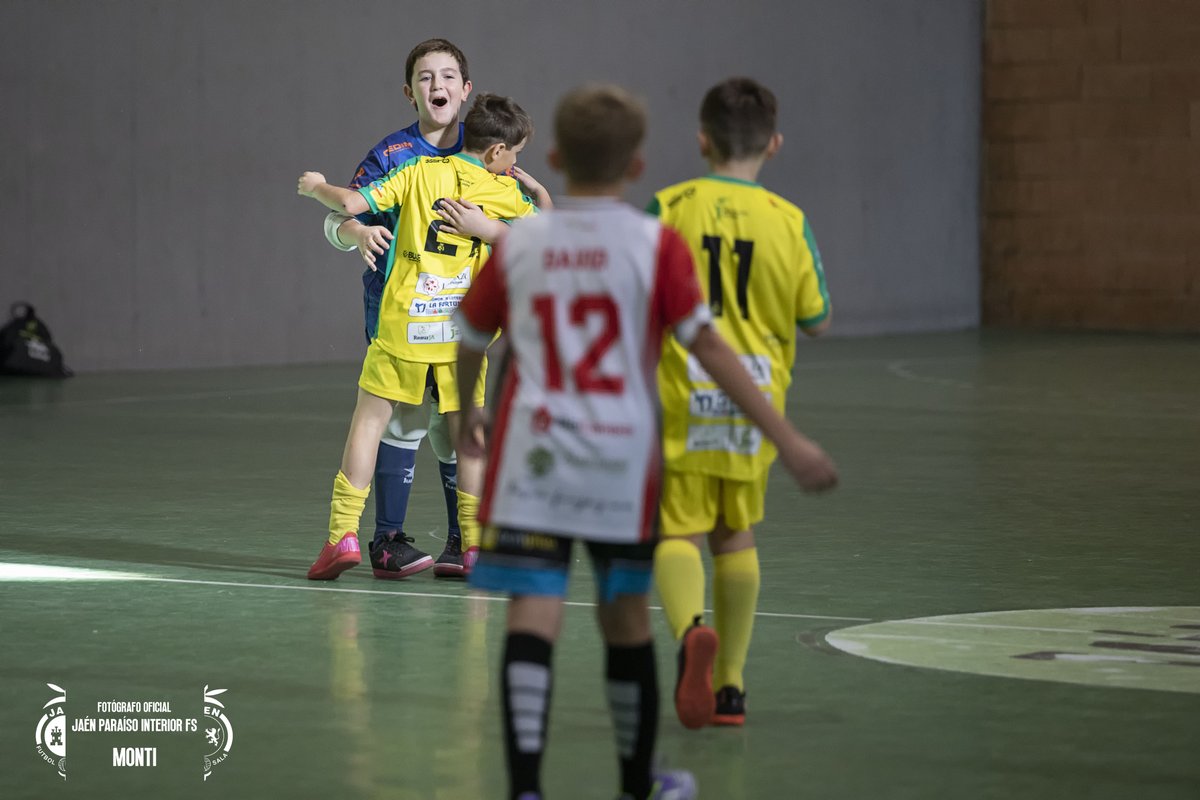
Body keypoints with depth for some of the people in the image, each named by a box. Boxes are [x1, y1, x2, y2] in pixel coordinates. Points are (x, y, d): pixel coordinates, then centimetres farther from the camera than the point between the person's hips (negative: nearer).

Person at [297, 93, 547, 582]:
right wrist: (540, 192, 39)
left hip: (405, 322, -1)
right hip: (462, 327, 1)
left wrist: (316, 188, 13)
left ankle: (343, 534, -2)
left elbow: (351, 203, -7)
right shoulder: (503, 191, 3)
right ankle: (475, 544, 10)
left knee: (370, 419, 6)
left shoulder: (420, 172, 0)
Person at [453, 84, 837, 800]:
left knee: (533, 616, -6)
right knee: (626, 615, 14)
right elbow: (708, 347, -9)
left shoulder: (517, 244, 4)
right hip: (623, 459, 0)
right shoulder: (655, 244, -3)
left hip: (533, 454, 0)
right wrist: (789, 441, -8)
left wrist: (467, 415, 37)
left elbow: (471, 343, 16)